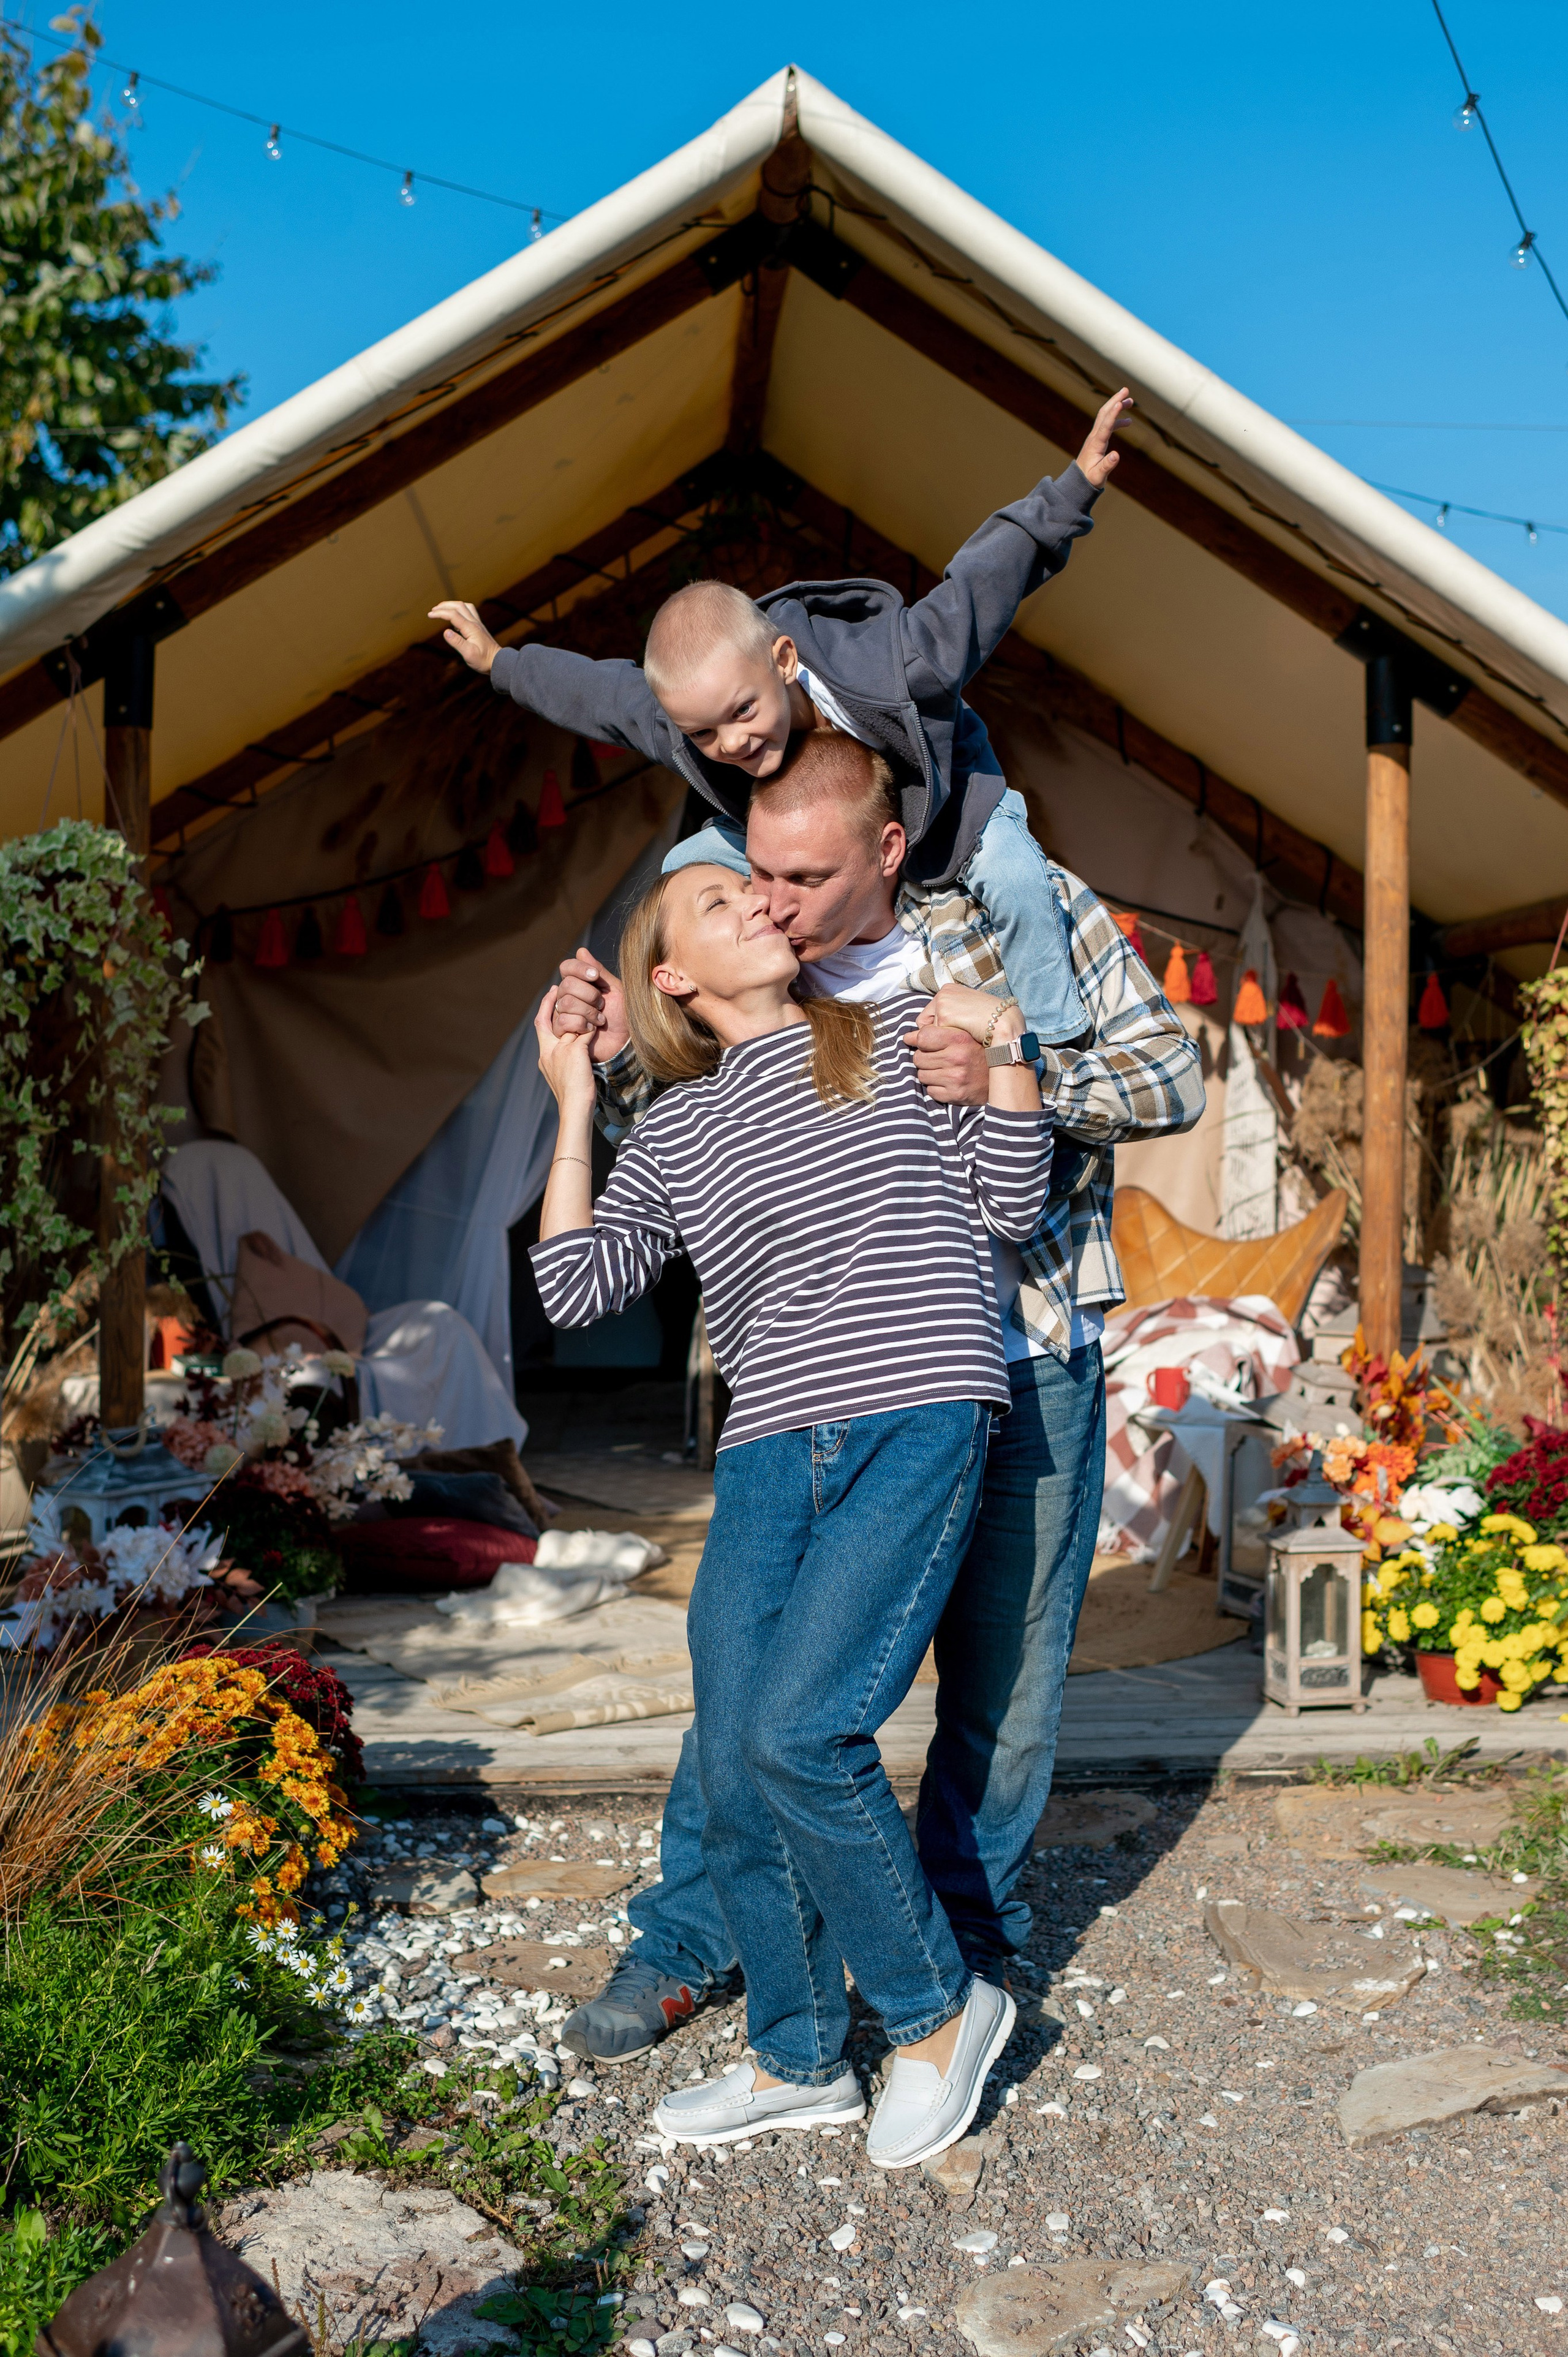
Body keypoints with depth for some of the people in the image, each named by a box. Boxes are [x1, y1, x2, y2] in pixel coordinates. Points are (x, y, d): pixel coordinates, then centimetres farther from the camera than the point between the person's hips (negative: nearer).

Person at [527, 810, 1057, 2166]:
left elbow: (1013, 1209, 8)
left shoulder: (897, 1036, 12)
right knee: (734, 1770, 0)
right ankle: (799, 2061, 23)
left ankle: (940, 2006, 8)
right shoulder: (671, 1132, 18)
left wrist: (1006, 1043, -1)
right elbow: (578, 1287, 7)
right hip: (768, 1455, 4)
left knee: (796, 1733, -17)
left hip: (919, 1424, -4)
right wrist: (573, 1109, 10)